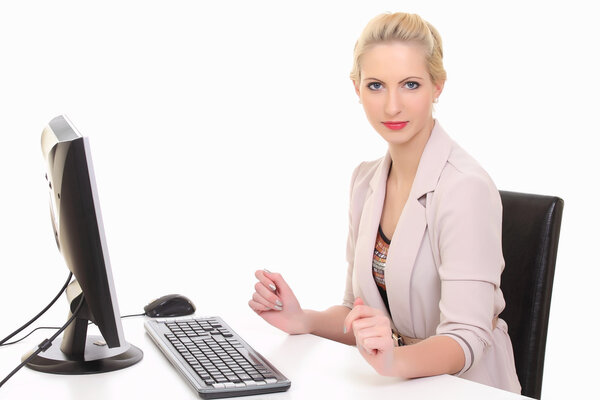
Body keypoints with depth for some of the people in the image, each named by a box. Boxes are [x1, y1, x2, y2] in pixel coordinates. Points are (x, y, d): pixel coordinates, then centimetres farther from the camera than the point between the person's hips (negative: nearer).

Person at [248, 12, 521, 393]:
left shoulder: (465, 188, -17)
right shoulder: (366, 180, 4)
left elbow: (465, 339, -21)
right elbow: (362, 312, 10)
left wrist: (396, 360, -38)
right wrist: (304, 321, -7)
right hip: (395, 389, 5)